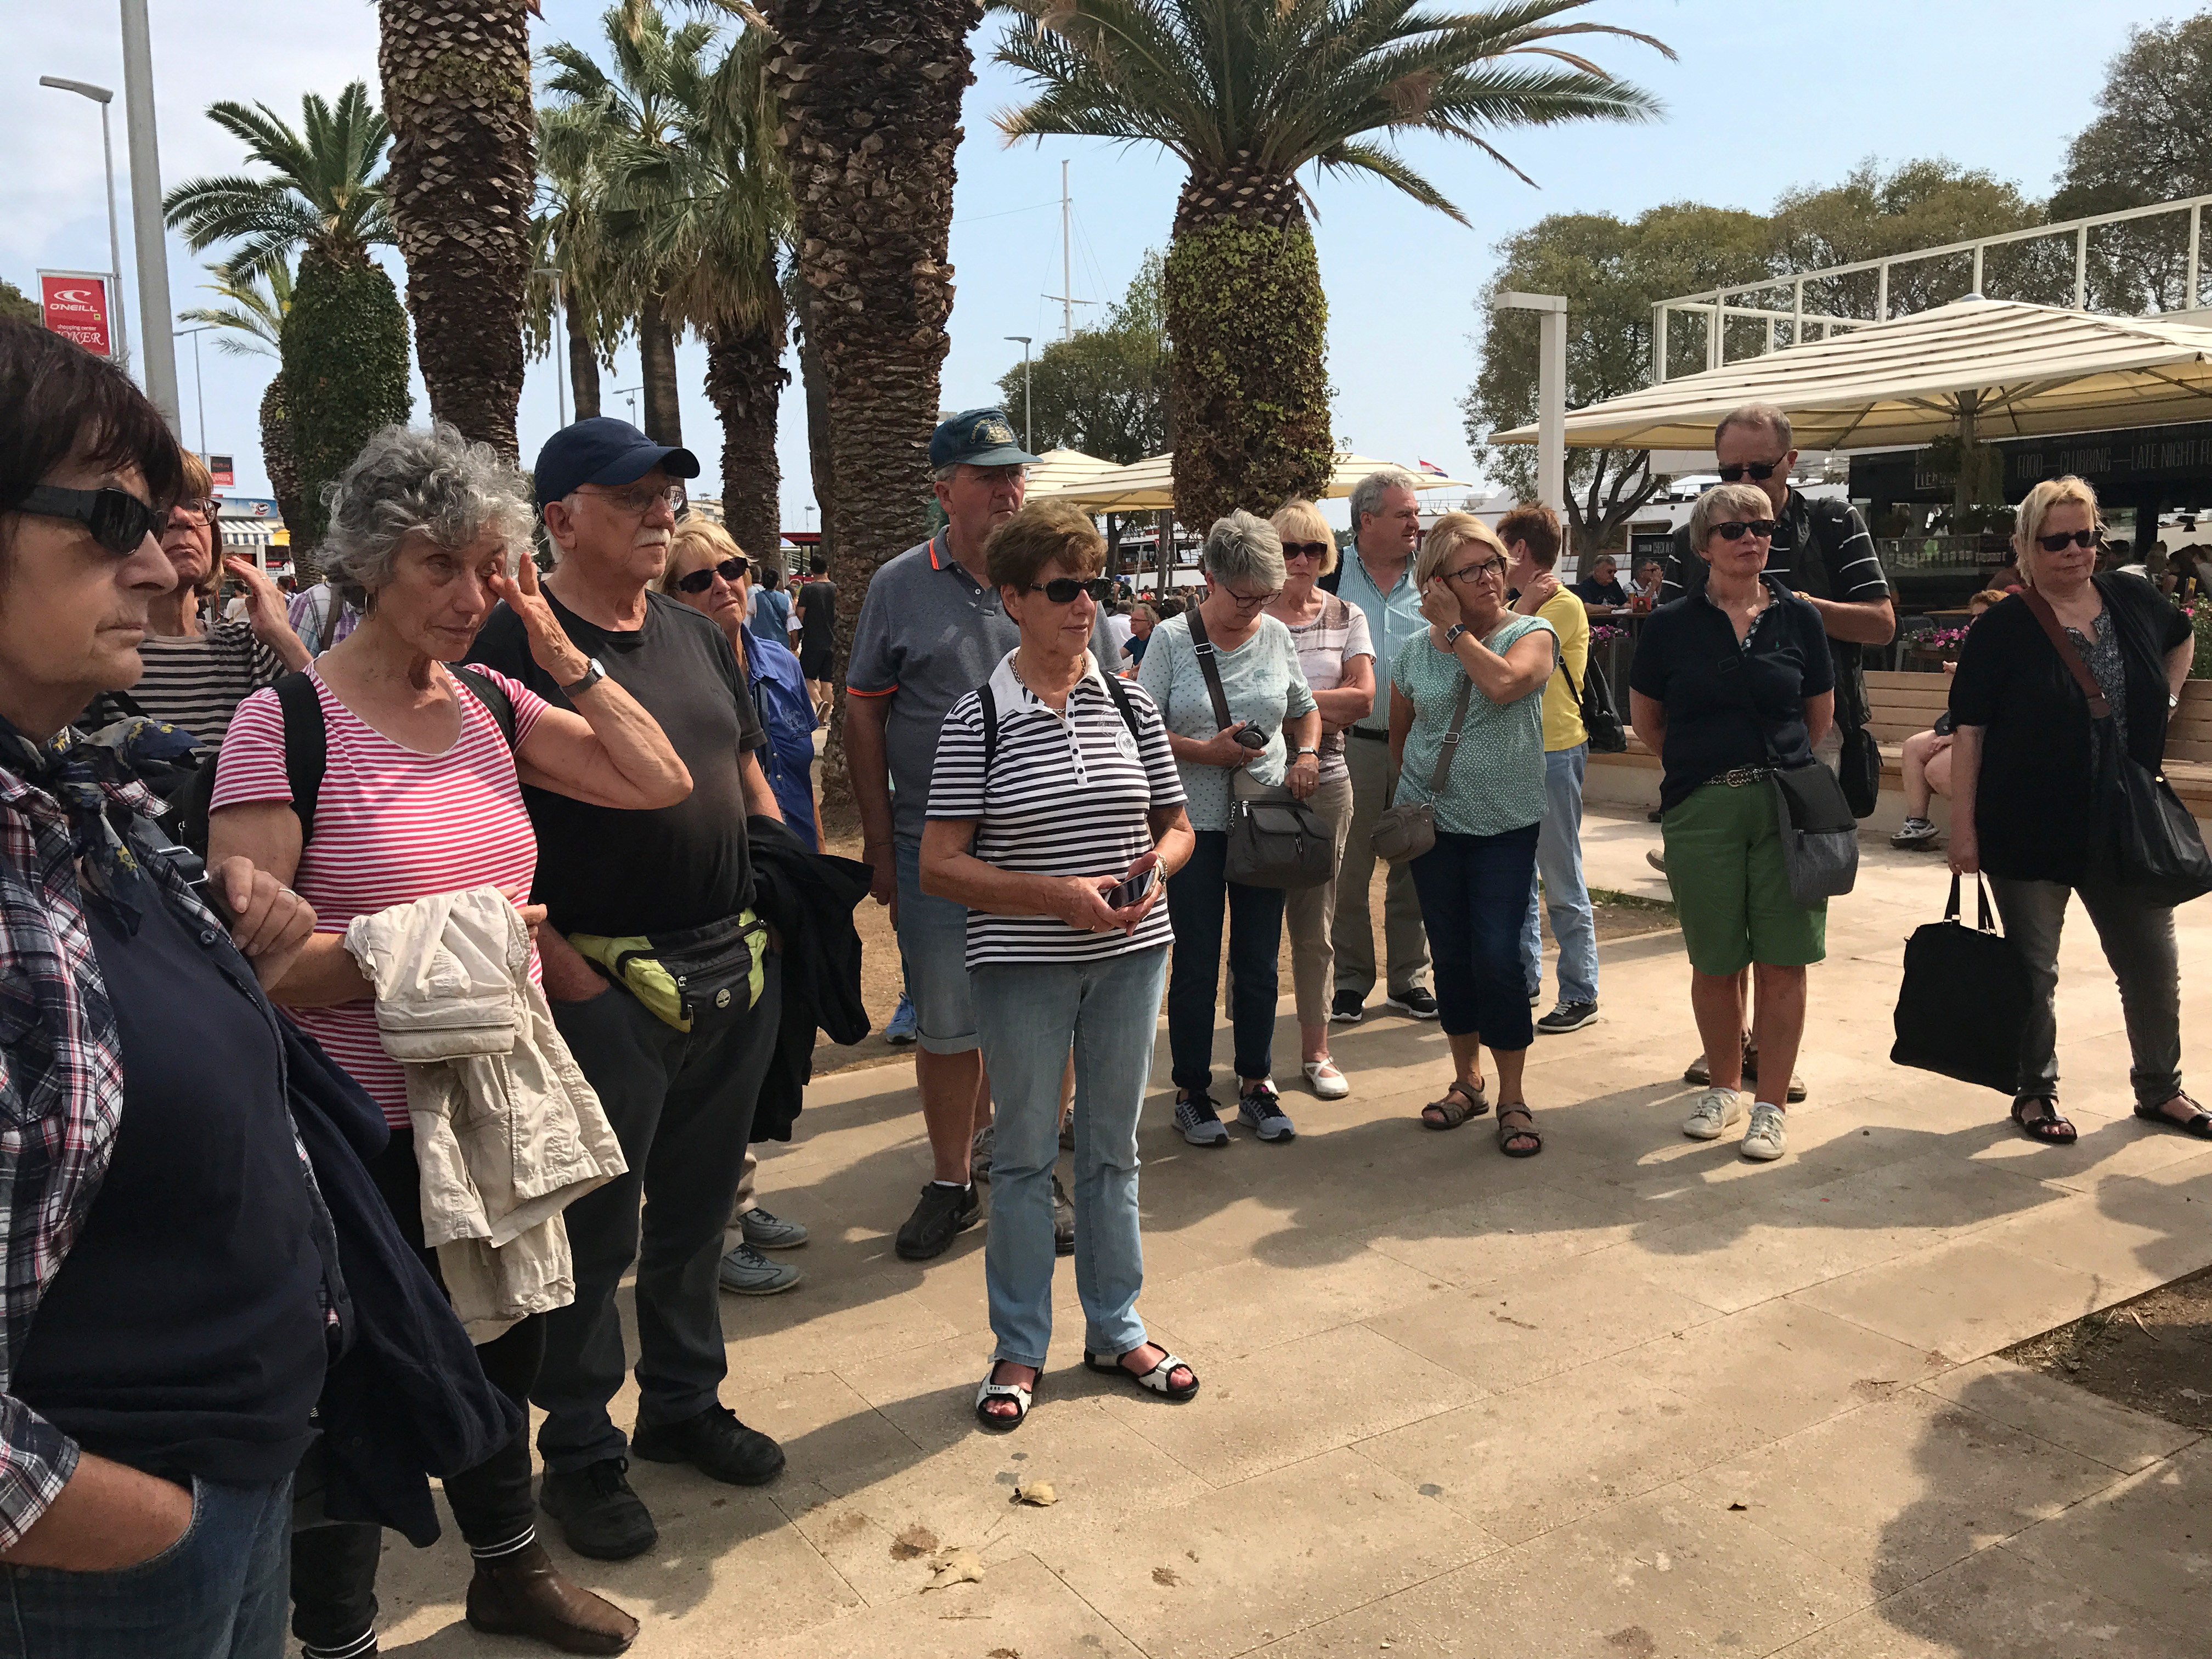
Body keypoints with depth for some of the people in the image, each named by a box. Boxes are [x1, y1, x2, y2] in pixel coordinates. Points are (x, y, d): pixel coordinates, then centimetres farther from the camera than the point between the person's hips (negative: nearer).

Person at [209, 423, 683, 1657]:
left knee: (505, 1349, 24)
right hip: (368, 1130, -6)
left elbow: (660, 780, 0)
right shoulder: (288, 723, -15)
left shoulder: (492, 707, 4)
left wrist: (562, 651, -5)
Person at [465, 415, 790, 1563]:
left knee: (697, 1208, 19)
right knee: (594, 1230, 6)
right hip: (606, 984, -7)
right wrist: (564, 973, -19)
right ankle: (579, 1454, 24)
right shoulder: (516, 643, -11)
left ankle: (684, 1402, 38)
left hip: (738, 971, 7)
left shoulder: (699, 637, 12)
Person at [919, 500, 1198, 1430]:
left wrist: (1153, 869, -10)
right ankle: (1020, 1348, 25)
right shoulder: (977, 719, -8)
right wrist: (1061, 897, -20)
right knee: (1024, 1155, 9)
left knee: (1113, 1149, 16)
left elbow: (1177, 826, 13)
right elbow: (939, 866, -12)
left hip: (1131, 953, 4)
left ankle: (1117, 1330, 32)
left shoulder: (1130, 706, 3)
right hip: (1021, 967, -3)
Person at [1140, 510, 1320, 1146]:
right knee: (1196, 966, 5)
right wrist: (1207, 751, -17)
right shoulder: (1171, 639, -5)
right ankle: (1192, 1092, 19)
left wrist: (1307, 753, -1)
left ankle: (1256, 1085, 25)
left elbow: (1305, 710, 18)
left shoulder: (1276, 635, 5)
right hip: (1196, 823, -3)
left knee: (1259, 963, 11)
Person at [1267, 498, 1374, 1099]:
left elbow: (1364, 697, -3)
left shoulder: (1346, 616, 8)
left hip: (1325, 783, 3)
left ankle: (1315, 1051, 21)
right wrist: (1326, 707, -12)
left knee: (1314, 925, 9)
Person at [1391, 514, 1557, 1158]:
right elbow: (1399, 735, 18)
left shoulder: (1531, 634, -4)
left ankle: (1512, 1098, 7)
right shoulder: (1416, 651, 4)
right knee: (1451, 955, 11)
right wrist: (1416, 789, 11)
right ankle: (1467, 1080, 27)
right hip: (1432, 823, 3)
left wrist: (1456, 631, -15)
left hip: (1506, 824, -3)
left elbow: (1505, 682, -26)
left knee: (1498, 957, -8)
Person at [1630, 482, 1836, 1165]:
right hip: (1701, 809, 0)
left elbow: (1820, 712, 15)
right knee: (1715, 964, 7)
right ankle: (1722, 1089, 26)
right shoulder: (1672, 623, 0)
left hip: (1785, 805, 1)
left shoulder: (1797, 616, 3)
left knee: (1783, 962, 0)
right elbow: (1645, 716, 12)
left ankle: (1771, 1106, 12)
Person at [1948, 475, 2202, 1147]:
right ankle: (2037, 1091, 24)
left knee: (2154, 965, 12)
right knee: (2033, 967, 8)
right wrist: (1963, 827, -15)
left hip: (2124, 826, 4)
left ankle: (2160, 1089, 31)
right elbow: (1969, 732, -12)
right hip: (2028, 834, -4)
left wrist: (2166, 697, 11)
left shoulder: (2133, 602, 1)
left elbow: (2183, 637, 25)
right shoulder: (2002, 629, -11)